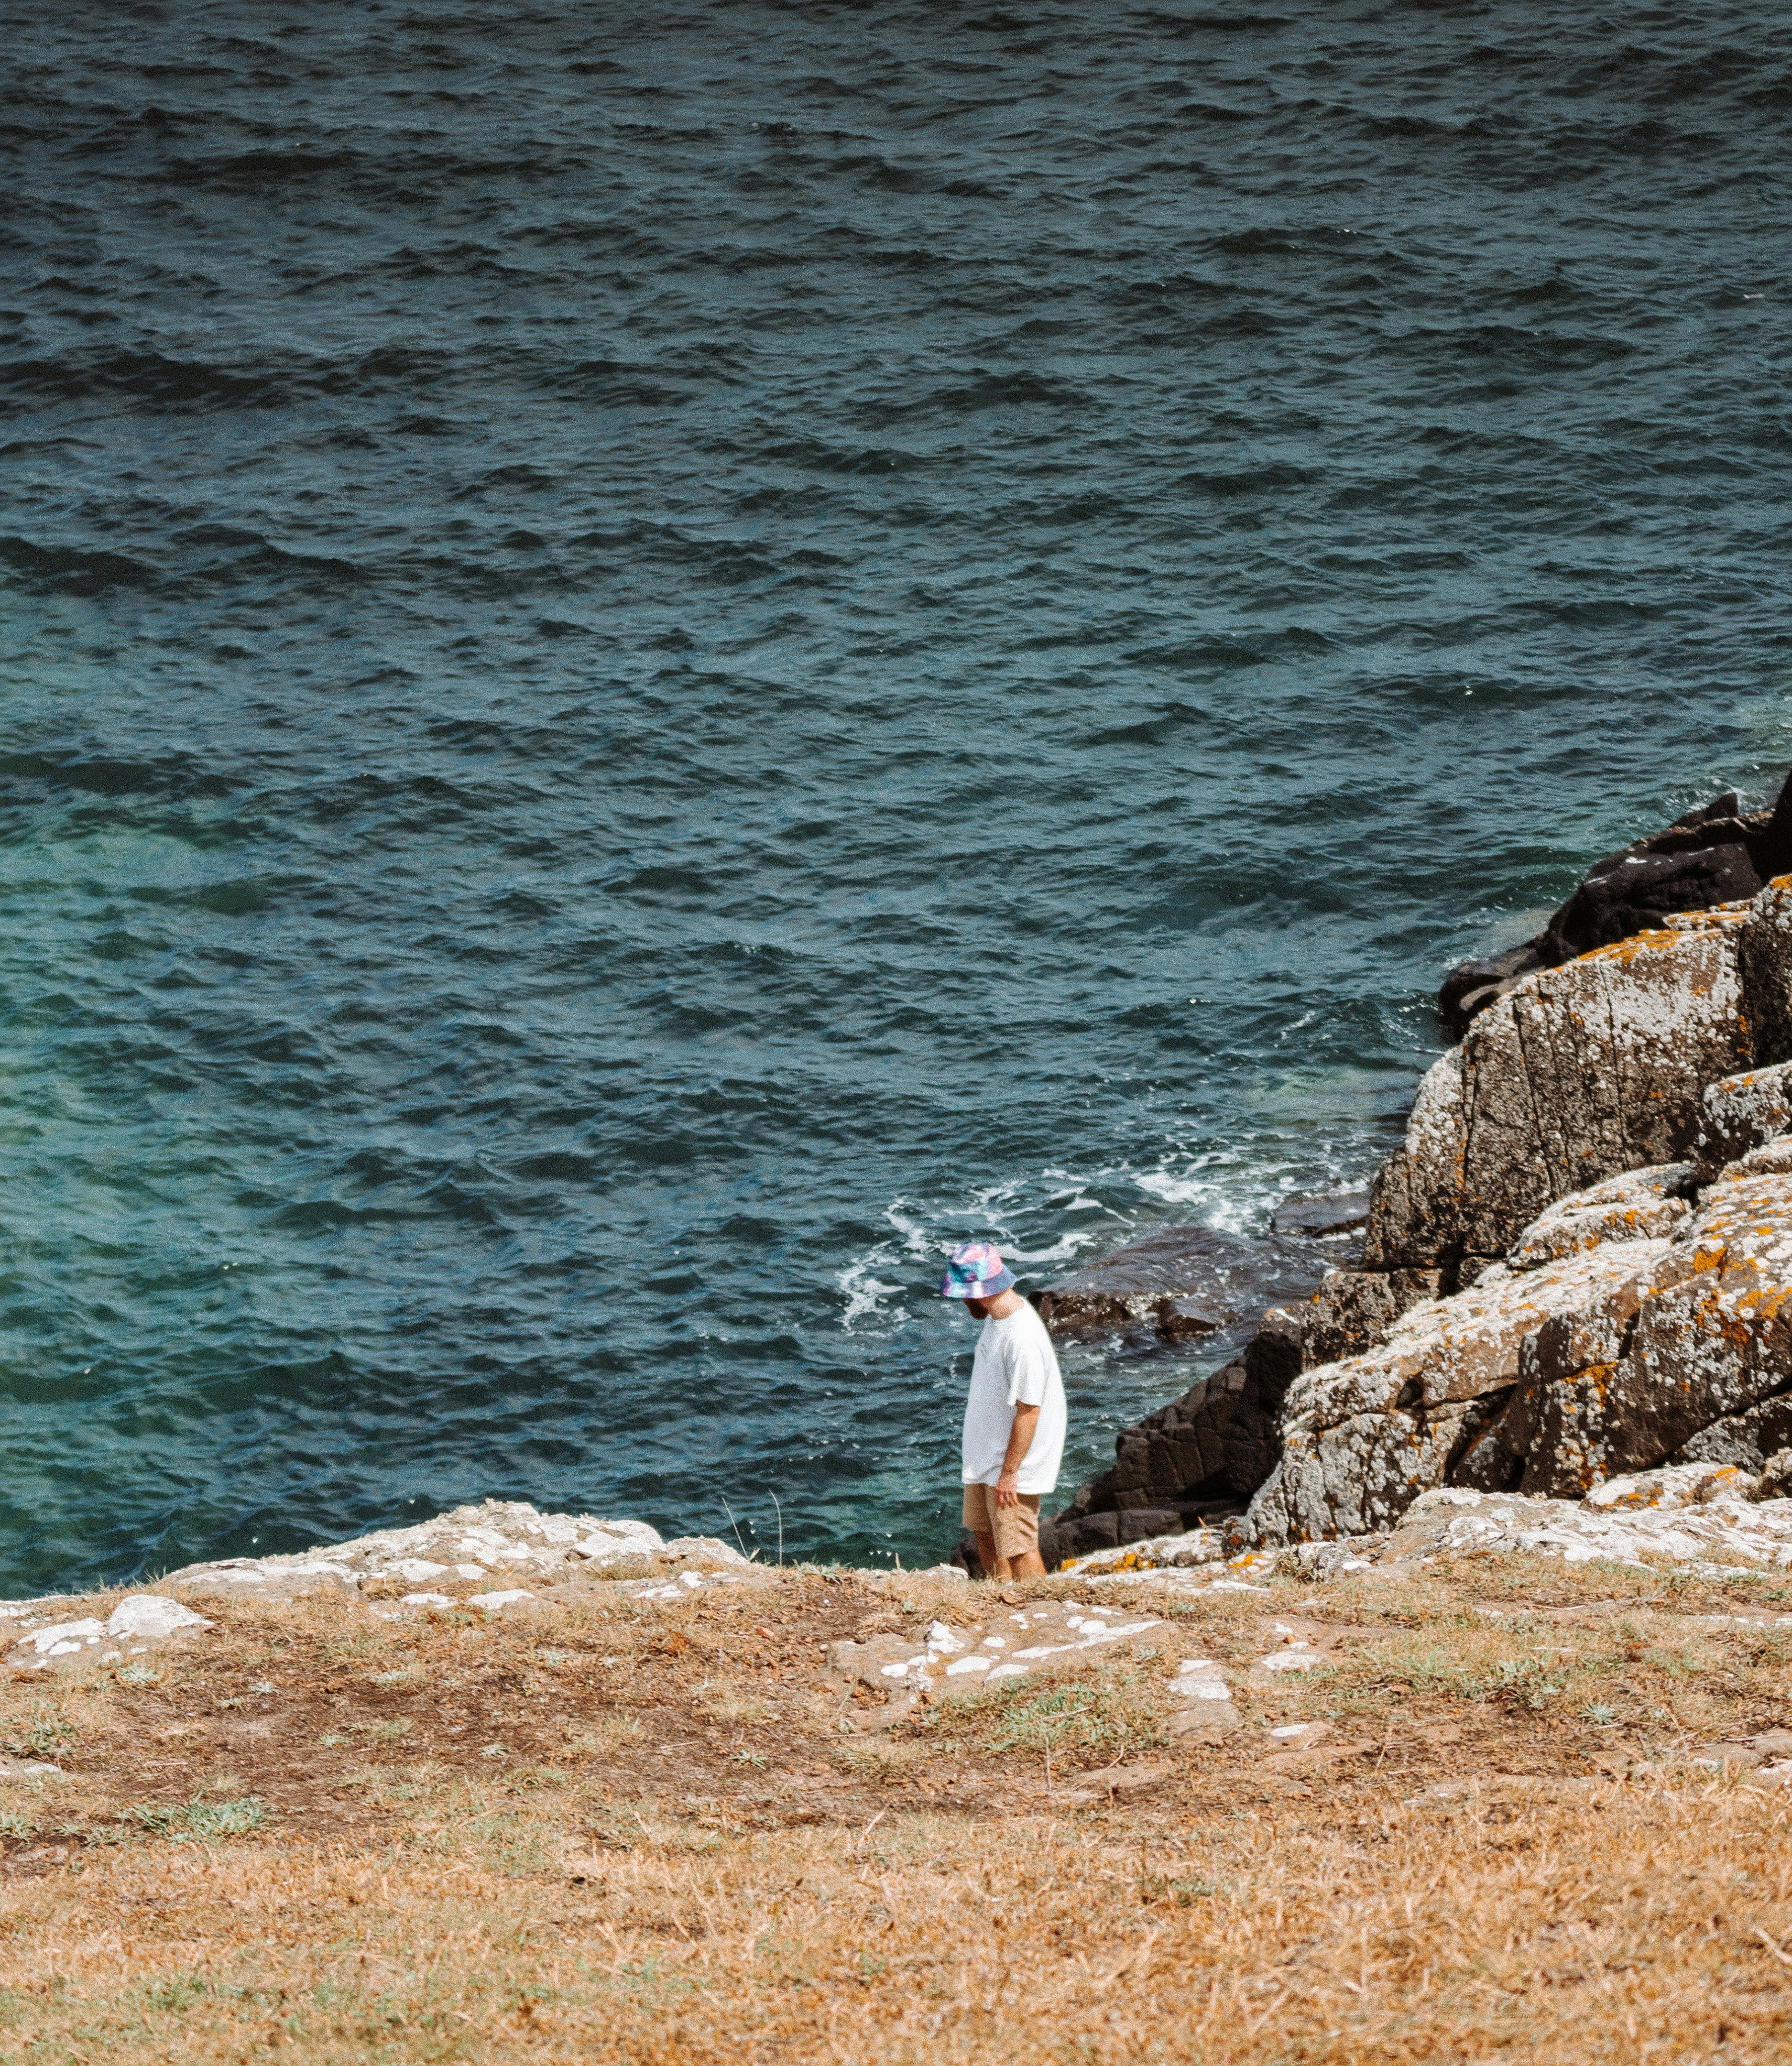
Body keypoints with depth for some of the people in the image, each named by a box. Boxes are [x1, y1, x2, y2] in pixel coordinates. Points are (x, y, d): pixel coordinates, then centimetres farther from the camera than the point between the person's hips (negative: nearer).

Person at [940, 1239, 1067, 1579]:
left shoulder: (1023, 1338, -31)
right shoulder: (998, 1315, -1)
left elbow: (1028, 1411, -26)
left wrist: (1009, 1473, -21)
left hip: (1012, 1464, -10)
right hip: (986, 1456, 10)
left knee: (1019, 1549, -3)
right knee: (986, 1535, 22)